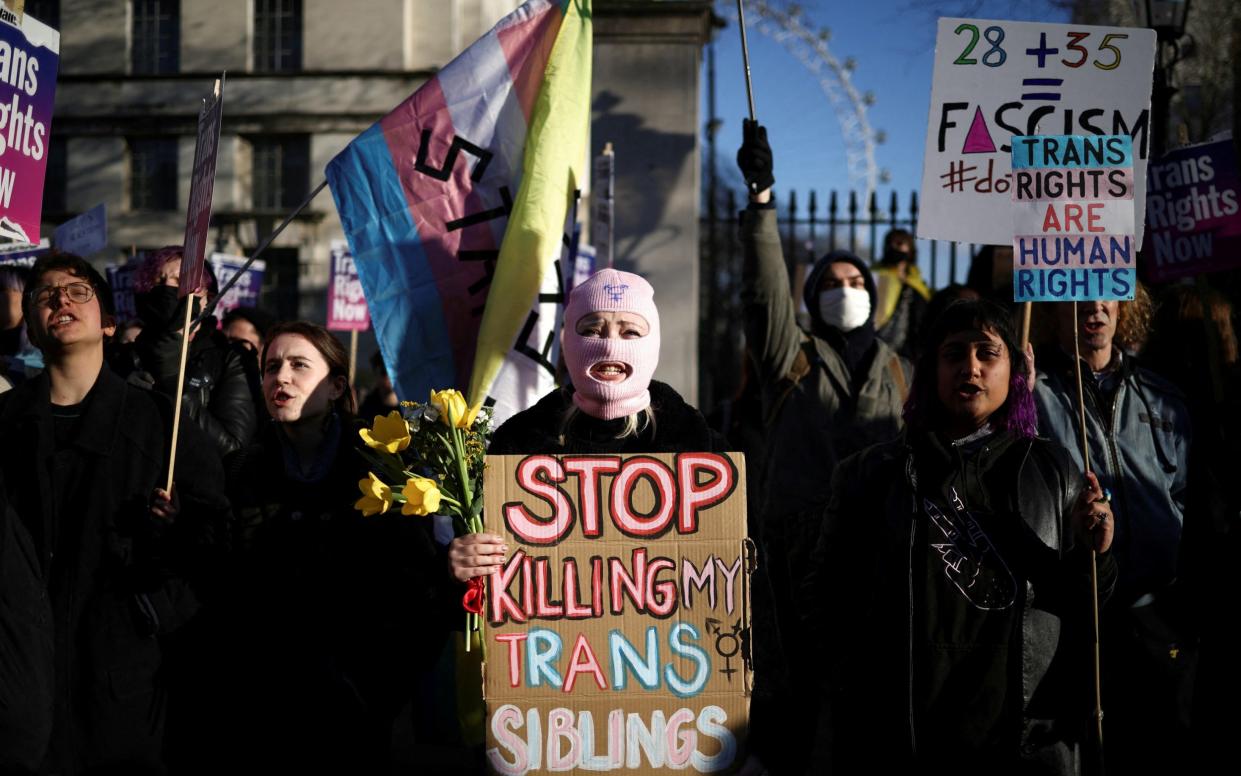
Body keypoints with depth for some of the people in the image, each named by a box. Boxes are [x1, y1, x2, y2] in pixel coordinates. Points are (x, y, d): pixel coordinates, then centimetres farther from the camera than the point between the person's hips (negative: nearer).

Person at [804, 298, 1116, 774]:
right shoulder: (871, 474, 5)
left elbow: (1081, 604, 10)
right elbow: (829, 595, 7)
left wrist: (1092, 555, -8)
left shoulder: (1053, 473, 8)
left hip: (1029, 738, 1)